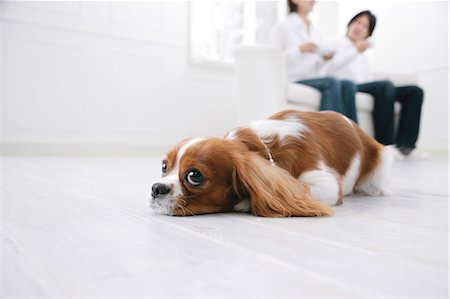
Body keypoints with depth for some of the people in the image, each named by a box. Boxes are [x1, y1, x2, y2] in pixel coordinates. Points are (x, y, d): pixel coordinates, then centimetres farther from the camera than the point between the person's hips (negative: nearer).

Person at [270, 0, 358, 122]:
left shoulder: (314, 31, 22)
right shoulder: (282, 27, 3)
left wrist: (323, 58, 1)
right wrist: (299, 49, -15)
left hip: (312, 79, 6)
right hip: (293, 81, -6)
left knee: (348, 84, -21)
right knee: (331, 82, -30)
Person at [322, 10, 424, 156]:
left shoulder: (363, 54, 34)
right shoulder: (335, 46, 14)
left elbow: (369, 80, 23)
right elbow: (327, 71, -8)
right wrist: (355, 51, -8)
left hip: (367, 89, 7)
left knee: (415, 91, -9)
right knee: (386, 85, -33)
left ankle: (403, 144, -20)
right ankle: (385, 143, -29)